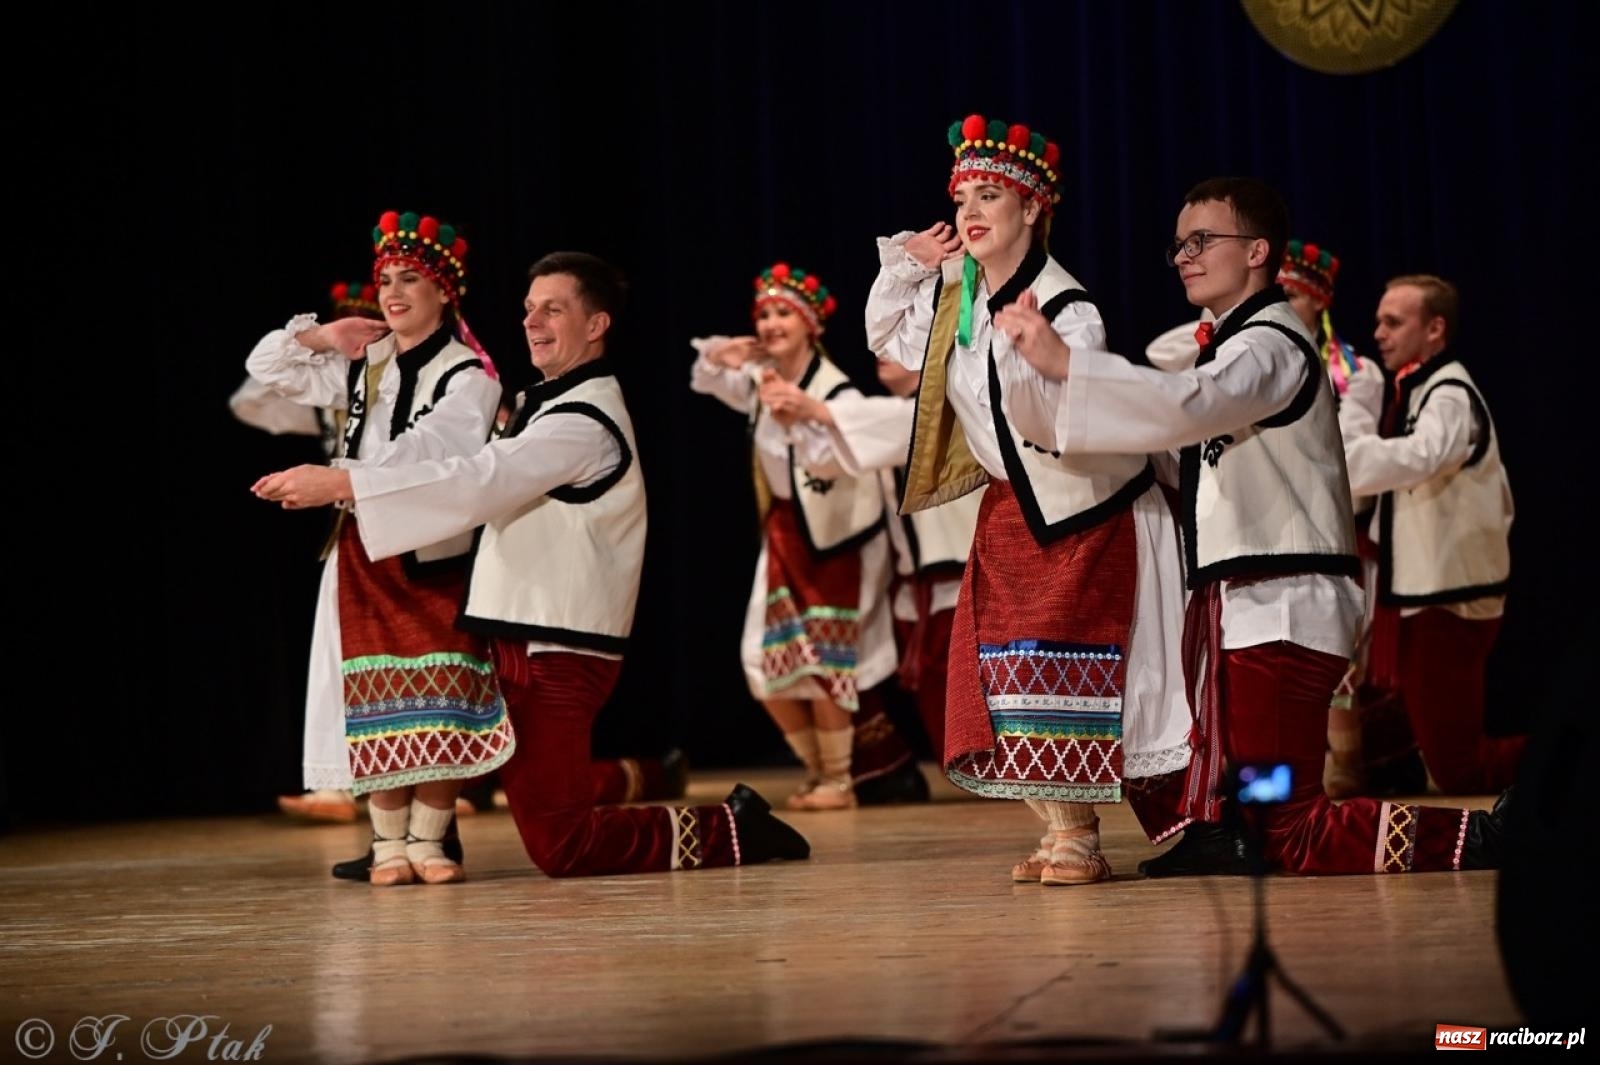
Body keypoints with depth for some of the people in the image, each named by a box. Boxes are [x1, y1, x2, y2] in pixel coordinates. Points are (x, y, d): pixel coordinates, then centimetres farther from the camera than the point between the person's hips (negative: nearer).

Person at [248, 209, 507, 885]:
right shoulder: (362, 367, 12)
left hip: (434, 555, -4)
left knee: (441, 708, -4)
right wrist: (318, 337, 2)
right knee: (378, 705, 2)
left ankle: (428, 840, 2)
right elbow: (266, 369, 18)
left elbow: (428, 453, -20)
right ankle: (388, 843, 6)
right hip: (363, 557, 4)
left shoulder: (468, 378, -5)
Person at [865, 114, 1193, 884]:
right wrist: (906, 269, 5)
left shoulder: (1065, 309, -23)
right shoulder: (953, 297, 1)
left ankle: (1079, 836, -6)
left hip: (1084, 509, -8)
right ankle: (1054, 829, 12)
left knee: (1063, 671, -12)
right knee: (1005, 669, 5)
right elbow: (886, 339, 19)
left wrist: (1036, 353, -47)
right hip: (1009, 508, 8)